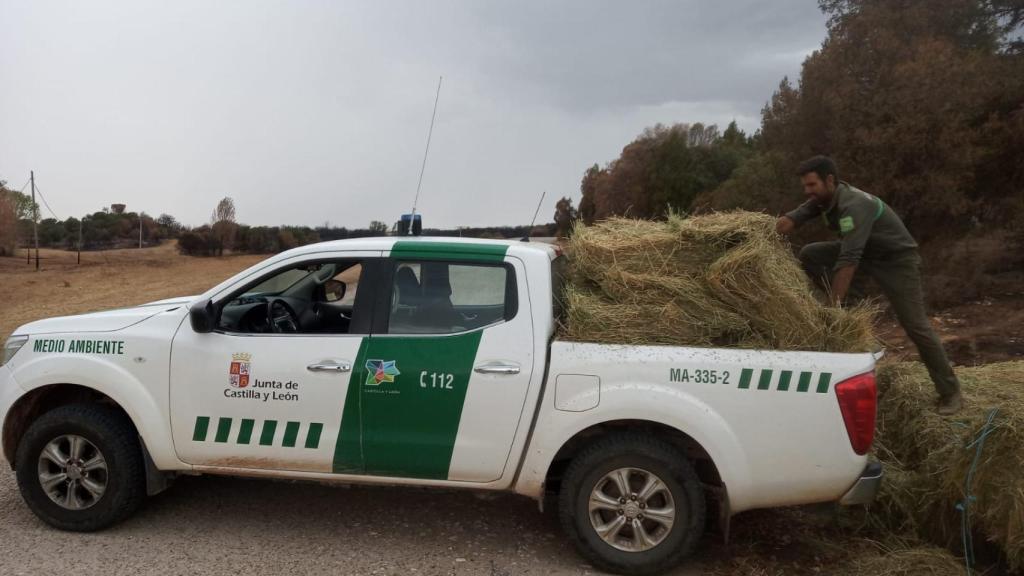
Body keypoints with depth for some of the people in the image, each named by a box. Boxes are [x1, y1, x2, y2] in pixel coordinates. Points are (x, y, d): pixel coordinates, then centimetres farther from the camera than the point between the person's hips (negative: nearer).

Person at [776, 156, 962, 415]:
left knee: (915, 325, -10)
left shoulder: (854, 205, -32)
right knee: (810, 254, -9)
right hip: (864, 252, 8)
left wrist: (834, 305, -41)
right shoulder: (822, 199, -6)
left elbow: (848, 259, -38)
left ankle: (950, 393, 3)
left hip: (896, 258, -8)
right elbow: (787, 222, -10)